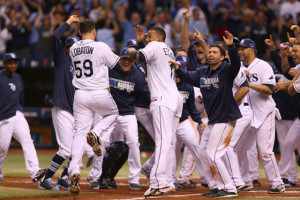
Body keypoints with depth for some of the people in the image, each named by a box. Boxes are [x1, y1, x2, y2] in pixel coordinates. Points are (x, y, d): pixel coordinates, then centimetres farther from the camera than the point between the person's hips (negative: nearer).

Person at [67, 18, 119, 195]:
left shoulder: (73, 50, 7)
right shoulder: (101, 47, -8)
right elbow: (116, 64, 3)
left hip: (80, 95, 4)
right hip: (100, 94, -4)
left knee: (80, 132, 4)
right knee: (113, 114, 27)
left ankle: (74, 171, -11)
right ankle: (96, 134, -3)